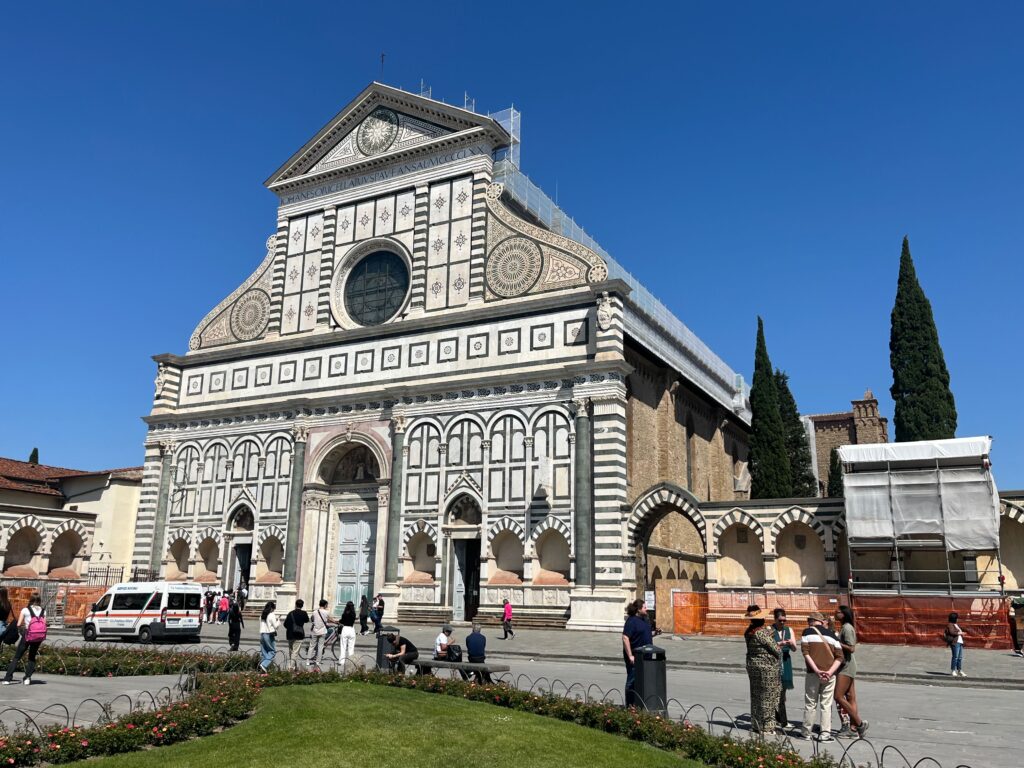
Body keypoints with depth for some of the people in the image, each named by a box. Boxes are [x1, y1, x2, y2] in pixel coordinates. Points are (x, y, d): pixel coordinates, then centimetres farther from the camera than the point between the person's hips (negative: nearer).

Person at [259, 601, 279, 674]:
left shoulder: (262, 615, 11)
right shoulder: (272, 615, -11)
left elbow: (261, 625, 15)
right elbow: (275, 626, -9)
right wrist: (278, 621, 7)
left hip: (262, 634, 7)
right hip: (269, 635, -7)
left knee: (263, 652, 10)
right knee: (273, 651, 1)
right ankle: (264, 664, -15)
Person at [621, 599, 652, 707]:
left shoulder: (644, 619, 11)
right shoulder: (631, 621, -16)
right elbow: (625, 638, -22)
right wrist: (630, 656, -24)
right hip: (634, 656, -9)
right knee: (632, 680, -1)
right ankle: (630, 706, 7)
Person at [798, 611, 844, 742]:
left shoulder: (807, 632, 2)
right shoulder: (831, 634, 11)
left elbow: (806, 652, -10)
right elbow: (839, 657, 2)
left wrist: (817, 670, -14)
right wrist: (830, 672, -7)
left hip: (813, 673, -2)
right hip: (829, 674, 2)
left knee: (810, 704, 7)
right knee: (826, 704, 8)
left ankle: (806, 732, 14)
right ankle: (825, 733, 6)